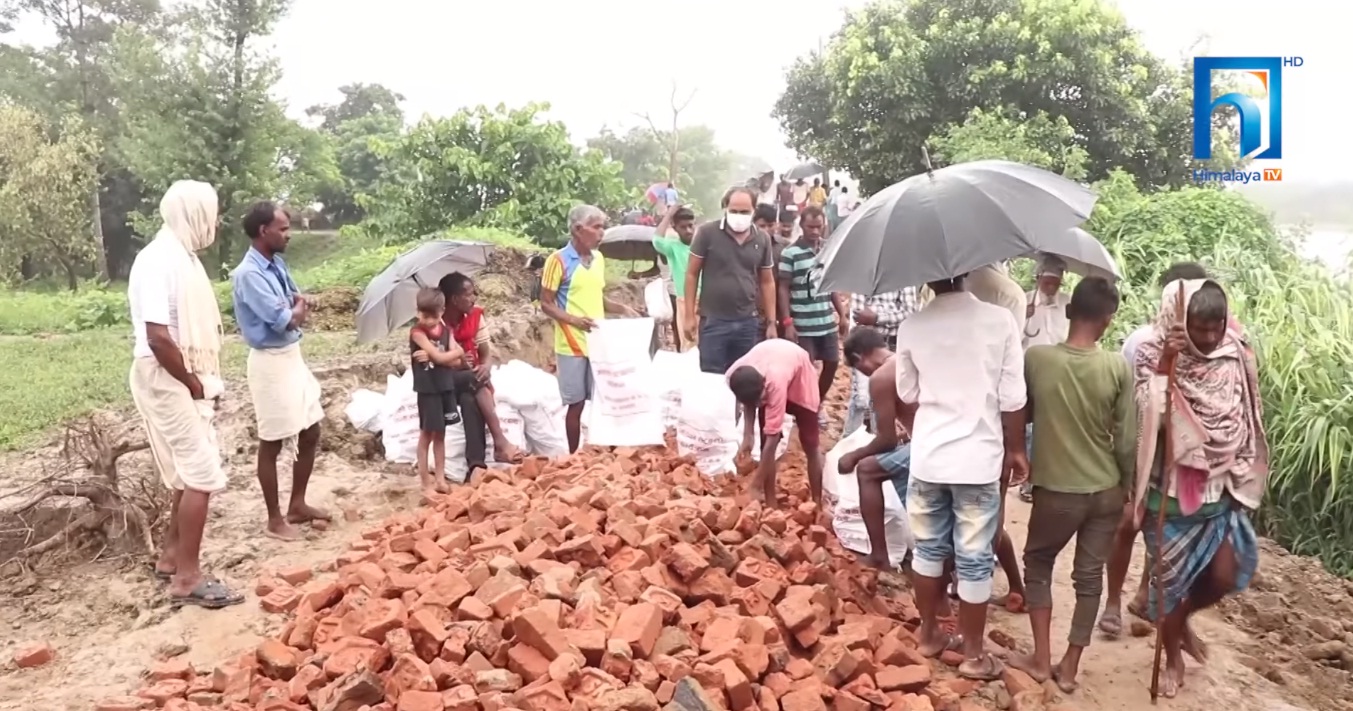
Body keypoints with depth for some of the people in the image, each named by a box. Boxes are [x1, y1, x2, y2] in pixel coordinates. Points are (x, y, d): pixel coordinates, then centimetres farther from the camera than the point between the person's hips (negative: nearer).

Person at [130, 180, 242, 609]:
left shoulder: (183, 257, 11)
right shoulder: (159, 260, -19)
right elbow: (158, 336, -26)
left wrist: (204, 382, 8)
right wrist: (194, 384, -15)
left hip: (185, 381, 10)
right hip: (167, 382, -10)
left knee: (189, 473, 17)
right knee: (203, 475, -7)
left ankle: (171, 558, 30)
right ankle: (187, 578, 1)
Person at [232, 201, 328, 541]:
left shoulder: (277, 263, 8)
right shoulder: (249, 274, -20)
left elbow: (300, 302, 14)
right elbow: (285, 319, -22)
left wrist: (293, 308, -7)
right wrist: (297, 309, -1)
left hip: (293, 355, 9)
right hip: (271, 361, -9)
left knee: (310, 433, 15)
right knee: (272, 442, 3)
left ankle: (297, 504, 29)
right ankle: (275, 518, 16)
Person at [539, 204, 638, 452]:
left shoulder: (598, 258, 11)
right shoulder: (559, 260, -9)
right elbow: (546, 304, -7)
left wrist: (621, 308, 3)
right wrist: (574, 320, -21)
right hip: (572, 344, -6)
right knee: (576, 404, 2)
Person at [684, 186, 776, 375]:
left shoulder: (762, 239, 4)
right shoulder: (707, 232, -5)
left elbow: (767, 282, 11)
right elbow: (692, 274, -1)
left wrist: (771, 322, 7)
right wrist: (689, 315, -6)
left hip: (747, 323, 3)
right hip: (713, 322, -3)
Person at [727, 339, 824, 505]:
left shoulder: (775, 384, -46)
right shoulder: (733, 375, -32)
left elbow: (772, 439, -41)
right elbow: (748, 401, -7)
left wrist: (755, 486, -38)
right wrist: (747, 436, -21)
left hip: (800, 378, -4)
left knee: (810, 445, 0)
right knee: (765, 442, -5)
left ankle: (817, 505, 14)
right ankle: (771, 504, 5)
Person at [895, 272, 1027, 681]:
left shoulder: (911, 327, -4)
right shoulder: (999, 321, -10)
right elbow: (1012, 400, -7)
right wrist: (1015, 450, 9)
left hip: (927, 457, 2)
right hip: (979, 459, -2)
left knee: (928, 547, 17)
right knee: (974, 559, 7)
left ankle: (929, 634, 31)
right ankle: (973, 653, 18)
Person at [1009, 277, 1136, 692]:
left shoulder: (1035, 358, -13)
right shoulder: (1118, 367, -11)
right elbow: (1126, 439, -6)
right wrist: (1128, 487, 8)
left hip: (1056, 489, -1)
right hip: (1105, 490, 1)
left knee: (1038, 565, 19)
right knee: (1090, 577, 13)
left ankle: (1041, 660, 21)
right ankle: (1069, 669, 22)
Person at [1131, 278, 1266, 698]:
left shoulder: (1236, 357, -4)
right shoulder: (1156, 358, -13)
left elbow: (1247, 422, 7)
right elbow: (1149, 418, -25)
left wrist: (1246, 482, 8)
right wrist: (1164, 365, -31)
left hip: (1222, 489, 3)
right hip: (1172, 490, -3)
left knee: (1225, 577, 4)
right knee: (1171, 578, 9)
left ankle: (1181, 620, 36)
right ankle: (1173, 657, 31)